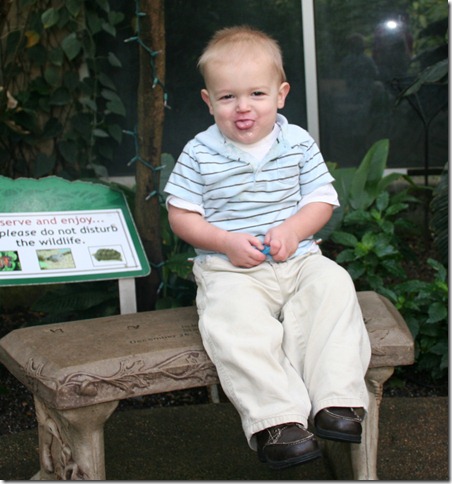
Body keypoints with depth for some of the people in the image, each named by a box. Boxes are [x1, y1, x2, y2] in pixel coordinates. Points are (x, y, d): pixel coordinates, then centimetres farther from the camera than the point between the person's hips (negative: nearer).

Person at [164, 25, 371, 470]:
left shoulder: (299, 145, 4)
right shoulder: (199, 154, -1)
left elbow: (322, 199, 6)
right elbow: (181, 214, 0)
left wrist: (293, 230, -14)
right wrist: (226, 242, -15)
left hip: (297, 261, 3)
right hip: (229, 270, -2)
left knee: (333, 287, -26)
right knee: (234, 318, -32)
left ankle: (336, 400, -24)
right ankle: (277, 419, -33)